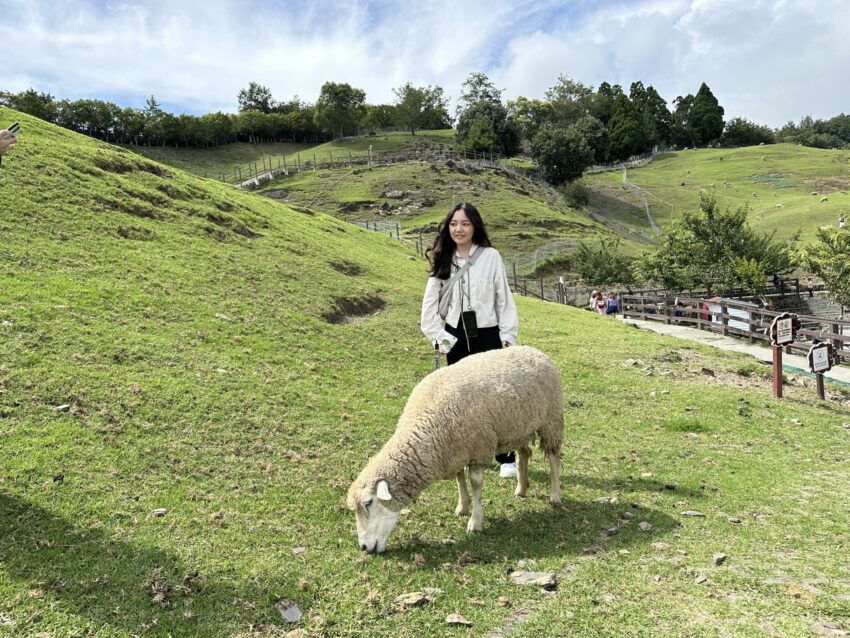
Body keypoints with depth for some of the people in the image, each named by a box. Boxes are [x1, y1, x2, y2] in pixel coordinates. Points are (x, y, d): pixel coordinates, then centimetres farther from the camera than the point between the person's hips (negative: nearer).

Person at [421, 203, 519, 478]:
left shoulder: (490, 256, -4)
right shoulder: (442, 260, 4)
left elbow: (504, 298, -2)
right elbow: (430, 302, 6)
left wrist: (508, 336, -5)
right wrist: (437, 334, -2)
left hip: (487, 335, -3)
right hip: (455, 338, 3)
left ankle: (507, 459, 13)